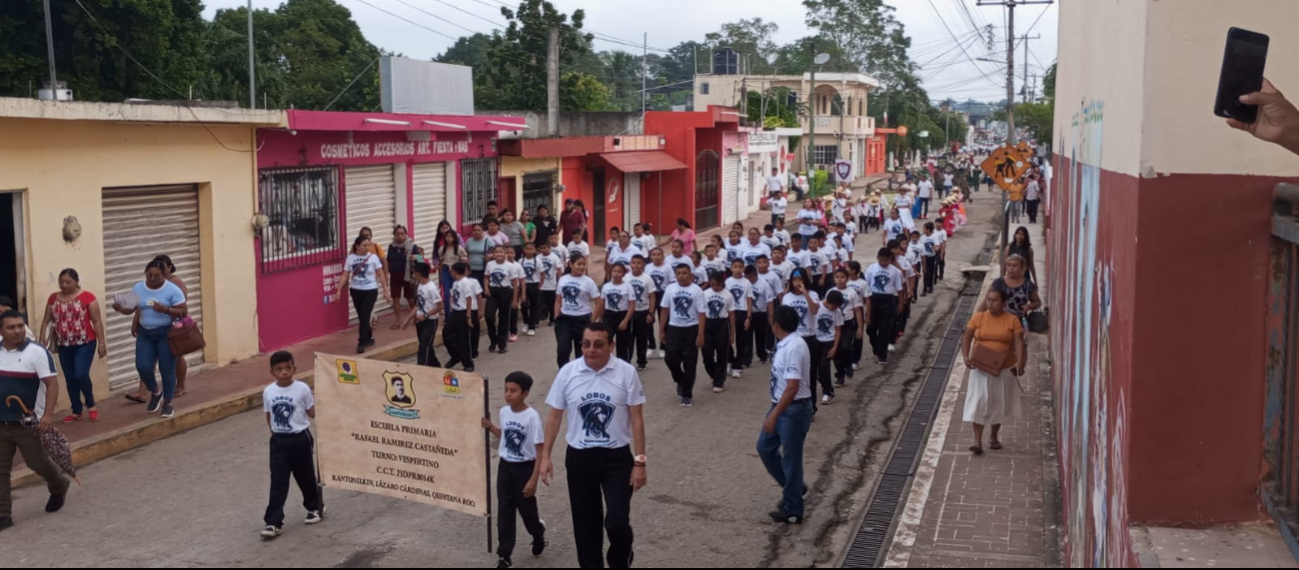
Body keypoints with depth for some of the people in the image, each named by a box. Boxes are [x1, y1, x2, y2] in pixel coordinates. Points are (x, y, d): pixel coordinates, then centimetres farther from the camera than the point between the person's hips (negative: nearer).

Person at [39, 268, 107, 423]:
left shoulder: (87, 297, -7)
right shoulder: (53, 298, 5)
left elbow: (97, 321, -7)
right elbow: (46, 321, 9)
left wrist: (102, 343, -9)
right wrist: (41, 341, 1)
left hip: (85, 343, -5)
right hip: (64, 346, 5)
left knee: (81, 375, -14)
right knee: (70, 378, 8)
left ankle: (90, 404, 9)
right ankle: (77, 411, 20)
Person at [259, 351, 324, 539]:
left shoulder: (302, 389, -11)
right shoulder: (268, 392, -2)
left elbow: (312, 413, -4)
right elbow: (268, 416, 9)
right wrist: (276, 433, 4)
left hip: (300, 439, -2)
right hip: (278, 441, 2)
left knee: (306, 476, 13)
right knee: (278, 482, -1)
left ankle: (316, 507, 37)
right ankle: (274, 522, 0)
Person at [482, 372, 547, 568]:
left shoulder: (532, 416, -20)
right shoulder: (504, 412, -2)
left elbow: (540, 450, -17)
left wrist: (534, 479, -18)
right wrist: (490, 426, -2)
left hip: (525, 468, -5)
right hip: (505, 467, 5)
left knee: (526, 509, 11)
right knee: (504, 511, 5)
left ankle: (538, 533, 44)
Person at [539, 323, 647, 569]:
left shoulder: (626, 373, -10)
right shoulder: (568, 372, -5)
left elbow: (636, 419, -6)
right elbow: (555, 416, 4)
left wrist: (640, 462, -8)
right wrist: (545, 456, 3)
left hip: (617, 457, -2)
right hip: (579, 457, 2)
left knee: (617, 522, -9)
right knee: (585, 523, 11)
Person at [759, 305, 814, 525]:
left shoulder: (794, 347, -25)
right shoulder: (785, 344, 5)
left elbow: (793, 387, -29)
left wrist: (773, 416, -28)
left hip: (794, 410, -10)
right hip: (781, 406, 10)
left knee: (791, 459, 3)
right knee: (765, 447, 18)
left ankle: (793, 510, 19)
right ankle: (792, 487, 35)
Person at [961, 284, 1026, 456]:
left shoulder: (1012, 320, -6)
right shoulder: (978, 317, -4)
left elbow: (1019, 342, -10)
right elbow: (967, 338, 0)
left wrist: (1020, 363, -24)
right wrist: (965, 356, -16)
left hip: (1004, 369, 0)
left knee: (999, 403, 14)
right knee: (978, 402, -6)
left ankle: (994, 437, 31)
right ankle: (977, 441, -6)